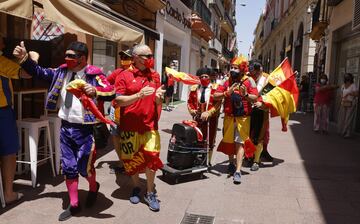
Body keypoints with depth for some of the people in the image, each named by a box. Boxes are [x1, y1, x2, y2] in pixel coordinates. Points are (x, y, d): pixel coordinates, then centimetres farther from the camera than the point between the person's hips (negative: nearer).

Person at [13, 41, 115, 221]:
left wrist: (96, 91, -39)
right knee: (68, 167, 11)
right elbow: (39, 72, 10)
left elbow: (111, 92, -21)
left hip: (85, 129, -5)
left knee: (84, 168, 6)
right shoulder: (62, 72, 5)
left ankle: (93, 188, 41)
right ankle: (74, 204, 28)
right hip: (65, 127, 5)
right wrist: (25, 59, -2)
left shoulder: (93, 75, -12)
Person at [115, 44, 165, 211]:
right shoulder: (125, 76, -3)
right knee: (131, 159, 11)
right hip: (129, 126, -1)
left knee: (151, 158, -2)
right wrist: (139, 95, -22)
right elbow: (118, 101, -10)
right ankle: (136, 187, 34)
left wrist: (158, 97, -10)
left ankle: (150, 193, 16)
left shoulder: (155, 76, 9)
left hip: (150, 125, 2)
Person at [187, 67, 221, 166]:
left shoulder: (215, 88, -6)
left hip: (211, 119, -3)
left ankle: (208, 162, 22)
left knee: (209, 140, 8)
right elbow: (190, 102, 11)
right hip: (197, 118, 3)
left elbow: (218, 103, -12)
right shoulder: (194, 88, 6)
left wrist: (208, 113, -21)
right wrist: (192, 110, -8)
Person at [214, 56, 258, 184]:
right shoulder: (227, 81, 5)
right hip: (229, 117, 4)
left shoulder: (249, 81, -3)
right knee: (229, 141, 15)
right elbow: (216, 96, -2)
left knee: (240, 142, -6)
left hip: (243, 117, -4)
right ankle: (231, 163, 37)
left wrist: (245, 94, -30)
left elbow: (255, 98, -11)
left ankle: (238, 171, -7)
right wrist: (227, 93, -19)